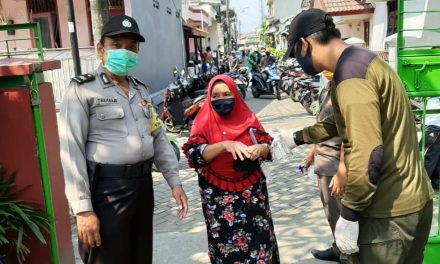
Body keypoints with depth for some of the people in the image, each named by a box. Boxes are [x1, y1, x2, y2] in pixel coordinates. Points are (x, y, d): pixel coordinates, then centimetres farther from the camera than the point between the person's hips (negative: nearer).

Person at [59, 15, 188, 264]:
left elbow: (158, 137, 16)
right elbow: (71, 150, -13)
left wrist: (175, 182, 9)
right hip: (106, 189, -6)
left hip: (143, 185, 6)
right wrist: (83, 208, -17)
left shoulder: (141, 90, 13)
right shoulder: (83, 89, -7)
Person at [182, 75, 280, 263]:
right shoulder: (204, 122, -2)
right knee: (226, 242, 5)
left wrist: (260, 149, -19)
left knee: (259, 238, 4)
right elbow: (194, 154, -15)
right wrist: (224, 145, -28)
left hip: (252, 190, 2)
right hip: (218, 196, -1)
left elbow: (269, 147, 5)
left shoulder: (247, 117, 4)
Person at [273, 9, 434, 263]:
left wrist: (349, 214, -19)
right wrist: (297, 137, 31)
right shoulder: (363, 60, 12)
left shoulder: (351, 73, -21)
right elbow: (344, 122, 26)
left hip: (390, 210, -10)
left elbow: (368, 155, -28)